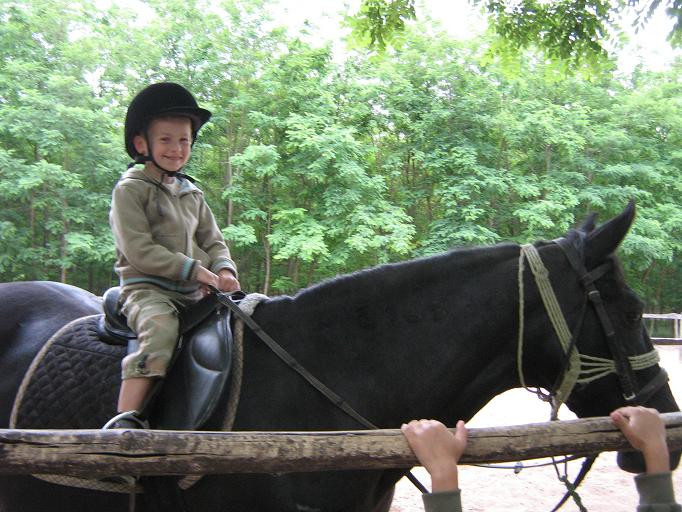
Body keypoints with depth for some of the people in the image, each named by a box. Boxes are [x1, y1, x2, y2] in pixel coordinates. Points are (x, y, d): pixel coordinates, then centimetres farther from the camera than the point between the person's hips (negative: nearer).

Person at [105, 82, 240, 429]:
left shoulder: (192, 194, 18)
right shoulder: (131, 189, -3)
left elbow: (213, 242, 18)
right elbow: (139, 251, -13)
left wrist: (224, 270, -6)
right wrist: (195, 270, -17)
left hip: (194, 294, 7)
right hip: (146, 288, -7)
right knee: (161, 327, -35)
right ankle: (125, 420, -38)